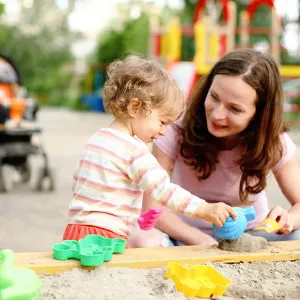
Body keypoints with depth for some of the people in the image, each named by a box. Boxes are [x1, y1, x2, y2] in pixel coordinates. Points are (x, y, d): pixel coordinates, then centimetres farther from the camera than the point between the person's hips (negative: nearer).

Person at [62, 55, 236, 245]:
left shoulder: (97, 139, 16)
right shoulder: (134, 149, -12)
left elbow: (78, 180, 24)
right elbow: (163, 190, -18)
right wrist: (205, 209, -17)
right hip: (105, 236, -9)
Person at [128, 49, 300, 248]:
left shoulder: (274, 143, -13)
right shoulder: (176, 131, -18)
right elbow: (152, 207, -18)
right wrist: (204, 241, -31)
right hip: (187, 235, -1)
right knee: (142, 240, -33)